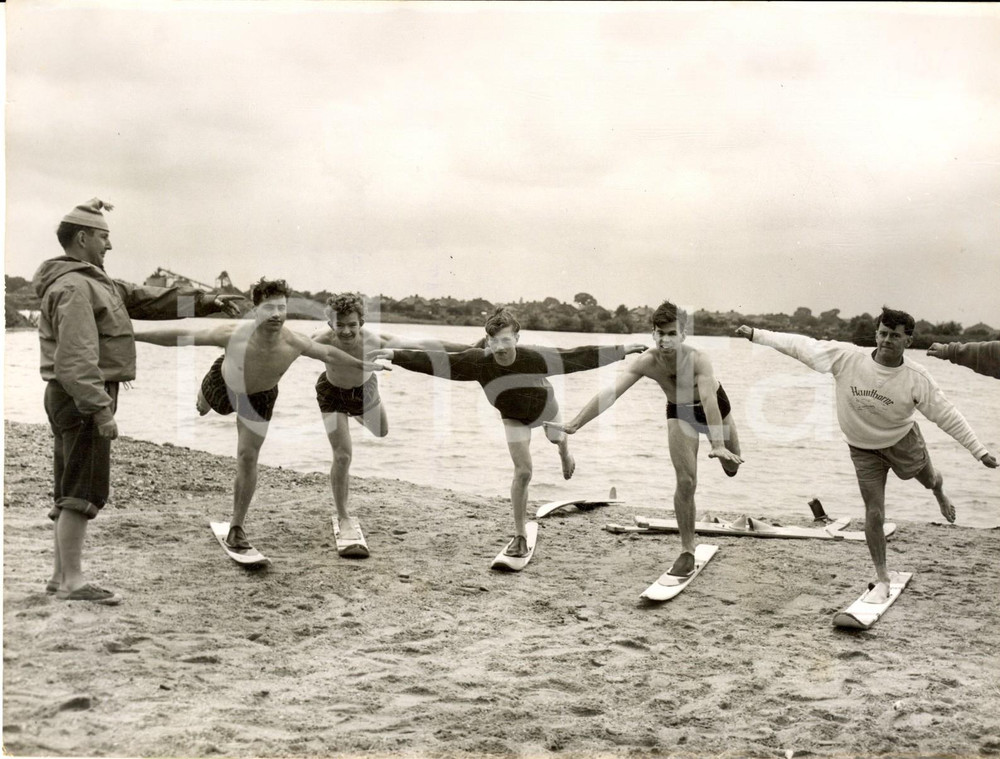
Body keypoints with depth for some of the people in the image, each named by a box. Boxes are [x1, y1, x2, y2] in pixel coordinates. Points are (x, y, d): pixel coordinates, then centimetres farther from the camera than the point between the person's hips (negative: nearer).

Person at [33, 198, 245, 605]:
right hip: (81, 398, -11)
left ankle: (61, 575, 22)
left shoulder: (94, 282, 17)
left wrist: (205, 301, 15)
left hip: (78, 397, 11)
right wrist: (100, 409, -28)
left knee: (73, 490, 14)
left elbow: (144, 298, 19)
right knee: (83, 490, -7)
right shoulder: (73, 286, -16)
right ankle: (73, 580, -2)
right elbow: (76, 357, -24)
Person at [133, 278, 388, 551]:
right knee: (203, 407, 32)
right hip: (223, 383, 0)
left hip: (259, 397, 0)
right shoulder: (233, 334, -42)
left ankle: (237, 526, 13)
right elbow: (180, 335, -33)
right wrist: (133, 336, -32)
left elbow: (328, 353, -15)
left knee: (248, 458, -2)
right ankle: (202, 403, 74)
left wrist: (361, 365, -4)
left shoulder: (293, 343, -35)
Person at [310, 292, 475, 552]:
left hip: (365, 389, 3)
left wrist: (468, 347, -24)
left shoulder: (374, 340, -34)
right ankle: (343, 517, 11)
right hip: (332, 393, -2)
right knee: (342, 456, -7)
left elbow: (420, 345, -28)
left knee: (382, 433, 25)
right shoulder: (323, 340, -37)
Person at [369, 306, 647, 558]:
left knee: (559, 440, 30)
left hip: (545, 407, 1)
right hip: (514, 417, -1)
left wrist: (621, 350, -34)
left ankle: (565, 455, 71)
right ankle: (520, 534, 4)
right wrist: (396, 355, -46)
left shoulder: (535, 357, -41)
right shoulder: (478, 361, -37)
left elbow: (577, 357, -35)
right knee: (522, 471, -11)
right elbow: (437, 361, -39)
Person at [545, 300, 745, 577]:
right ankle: (687, 551, 3)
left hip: (714, 405, -1)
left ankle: (732, 455, 59)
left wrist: (718, 444, -62)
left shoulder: (698, 359, -39)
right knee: (685, 482, -8)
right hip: (679, 412, 1)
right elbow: (610, 392, -39)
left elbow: (708, 400, -50)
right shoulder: (646, 362, -32)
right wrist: (575, 424, -48)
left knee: (732, 467, 18)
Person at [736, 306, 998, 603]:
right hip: (863, 449, 0)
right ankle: (882, 580, 17)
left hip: (903, 442, 0)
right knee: (874, 514, 0)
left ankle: (940, 495, 68)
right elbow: (802, 346, -17)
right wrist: (756, 335, -16)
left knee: (929, 480, 25)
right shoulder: (846, 358, -24)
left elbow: (948, 416, -15)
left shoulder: (917, 379, -23)